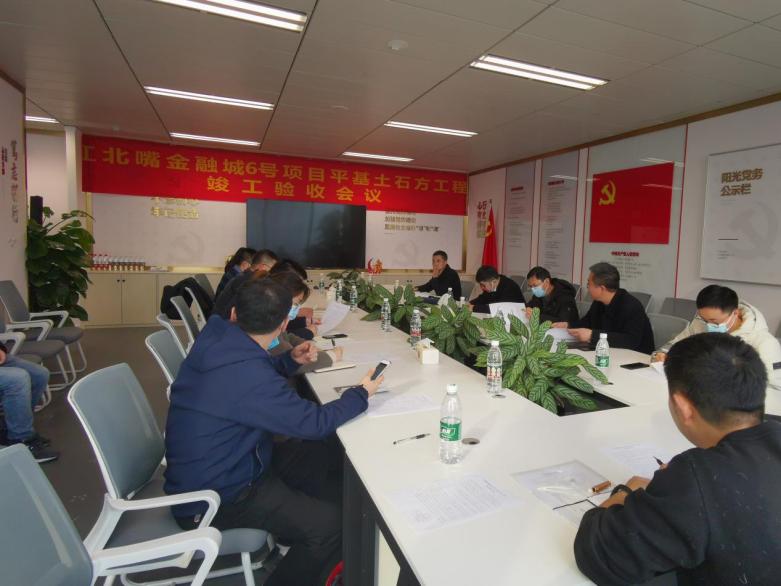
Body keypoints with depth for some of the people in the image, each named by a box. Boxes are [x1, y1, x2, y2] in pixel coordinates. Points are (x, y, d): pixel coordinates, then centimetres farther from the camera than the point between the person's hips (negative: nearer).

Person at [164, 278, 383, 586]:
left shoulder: (217, 342, -6)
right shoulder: (245, 372, -34)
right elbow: (314, 423, -25)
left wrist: (290, 360, 2)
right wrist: (361, 394, -9)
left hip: (211, 466, 9)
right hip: (213, 497, -9)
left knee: (327, 457, 10)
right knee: (330, 524, -17)